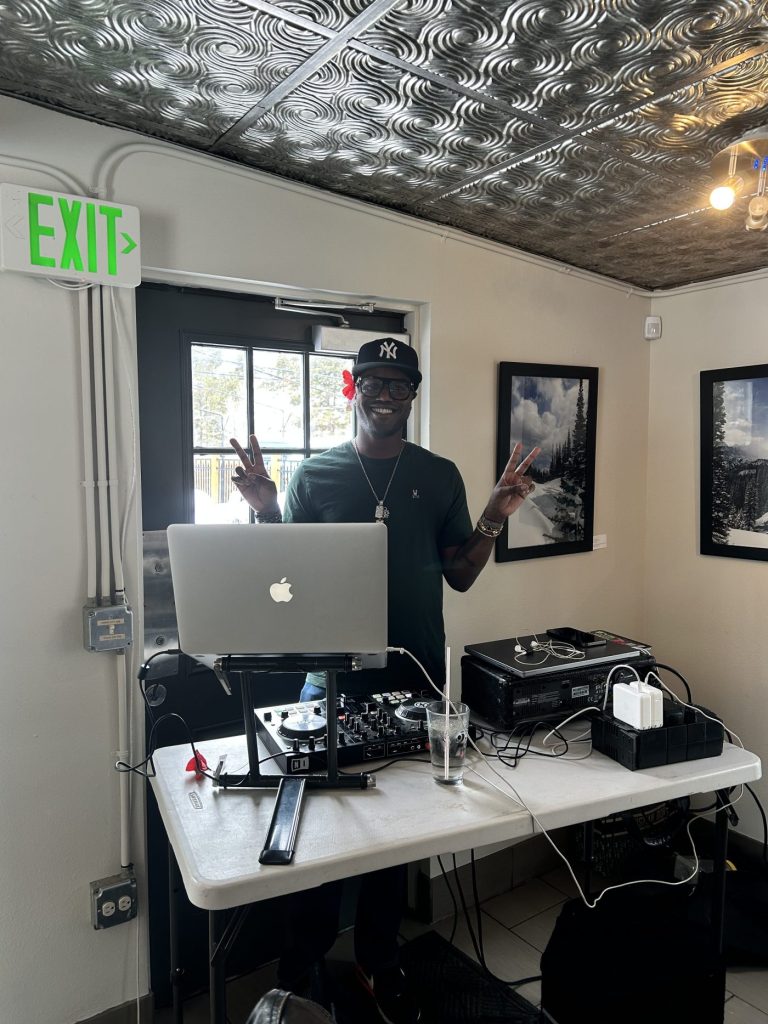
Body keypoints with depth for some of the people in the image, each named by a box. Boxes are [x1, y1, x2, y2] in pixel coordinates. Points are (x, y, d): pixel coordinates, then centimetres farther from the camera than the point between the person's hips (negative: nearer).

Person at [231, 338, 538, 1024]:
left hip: (415, 676, 2)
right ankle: (305, 959, 35)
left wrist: (495, 518, -8)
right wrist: (266, 512, -13)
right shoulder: (315, 473, 0)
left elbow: (460, 577, 7)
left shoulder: (440, 476, 4)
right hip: (333, 672, -1)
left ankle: (380, 962, 34)